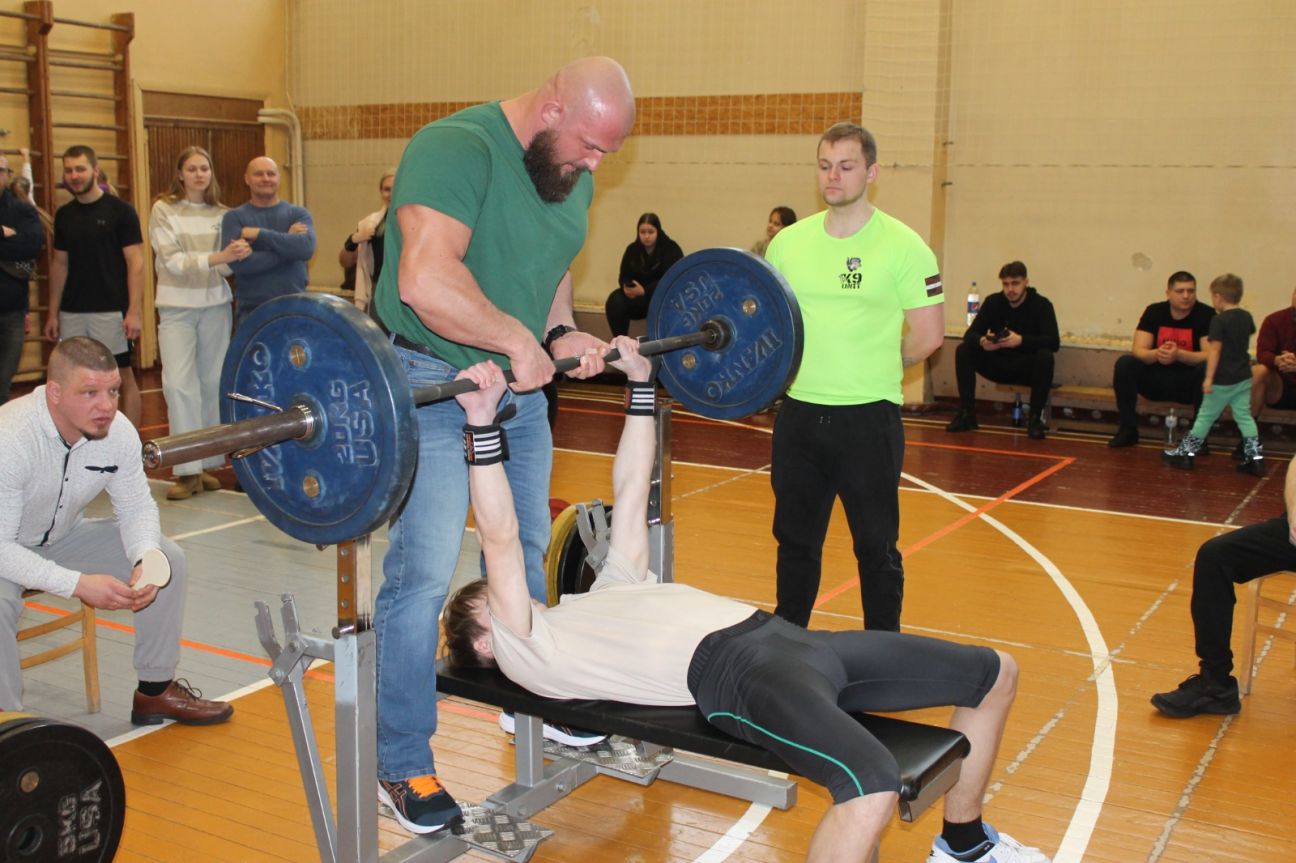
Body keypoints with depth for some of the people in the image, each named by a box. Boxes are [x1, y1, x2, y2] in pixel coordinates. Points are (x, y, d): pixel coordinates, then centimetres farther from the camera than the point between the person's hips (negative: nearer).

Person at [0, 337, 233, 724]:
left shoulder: (119, 432, -18)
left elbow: (137, 507, -5)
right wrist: (78, 584, -41)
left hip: (62, 537, 6)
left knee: (167, 558, -6)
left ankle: (156, 691, 7)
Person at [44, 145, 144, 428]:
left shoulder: (120, 210, -4)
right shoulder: (64, 215, 10)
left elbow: (135, 262, -7)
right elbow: (59, 264, 15)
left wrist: (134, 310, -14)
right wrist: (53, 312, 11)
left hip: (111, 310, -5)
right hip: (72, 312, 5)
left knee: (123, 376, 1)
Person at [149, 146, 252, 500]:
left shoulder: (220, 214, 7)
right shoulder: (163, 210, -2)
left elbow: (225, 267, 6)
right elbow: (172, 261, -12)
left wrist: (236, 256, -17)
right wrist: (217, 258, -25)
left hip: (215, 305, 3)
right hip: (177, 308, -3)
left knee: (213, 382, 4)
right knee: (179, 384, -9)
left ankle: (208, 464, 13)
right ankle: (188, 470, -5)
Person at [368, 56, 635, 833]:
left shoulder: (571, 174, 5)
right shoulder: (456, 148, -22)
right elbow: (425, 280, -33)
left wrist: (562, 332, -1)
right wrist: (518, 338, -30)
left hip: (522, 388, 8)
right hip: (433, 383, -8)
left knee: (529, 556, 18)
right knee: (424, 573, -8)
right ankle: (403, 763, 6)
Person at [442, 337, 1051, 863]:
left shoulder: (608, 593, 29)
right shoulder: (525, 652, 7)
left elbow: (631, 491, 32)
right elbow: (500, 541, -5)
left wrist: (639, 383, 32)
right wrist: (482, 424, -11)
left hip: (786, 638, 9)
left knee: (996, 673, 13)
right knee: (873, 786, -39)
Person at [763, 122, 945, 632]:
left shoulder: (902, 246, -7)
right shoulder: (788, 242, 6)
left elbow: (929, 334, -6)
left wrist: (874, 370, 3)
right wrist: (797, 367, 3)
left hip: (869, 417, -4)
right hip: (799, 413, 5)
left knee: (876, 546, 5)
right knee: (795, 539, 15)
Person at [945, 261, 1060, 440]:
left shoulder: (1041, 304, -10)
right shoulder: (993, 302, -1)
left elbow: (1054, 341, -23)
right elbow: (970, 334, -8)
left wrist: (1021, 340, -39)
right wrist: (981, 341, -34)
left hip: (1027, 368, -3)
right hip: (998, 365, 3)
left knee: (1045, 356, -35)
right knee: (963, 350, -18)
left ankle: (1035, 418, -23)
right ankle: (967, 414, -13)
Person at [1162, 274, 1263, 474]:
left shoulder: (1219, 320, -16)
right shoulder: (1247, 317, 5)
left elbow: (1215, 350, -20)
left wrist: (1209, 378, -19)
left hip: (1223, 380, -6)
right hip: (1243, 378, 6)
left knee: (1205, 416, 4)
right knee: (1244, 416, 8)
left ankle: (1186, 453, 14)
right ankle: (1255, 457, 3)